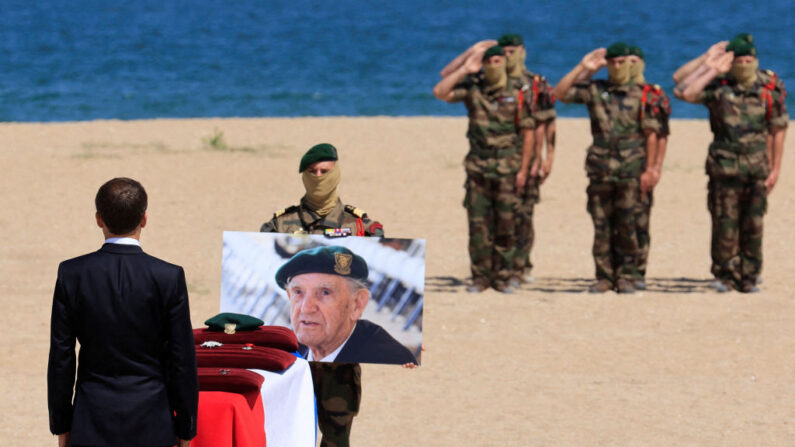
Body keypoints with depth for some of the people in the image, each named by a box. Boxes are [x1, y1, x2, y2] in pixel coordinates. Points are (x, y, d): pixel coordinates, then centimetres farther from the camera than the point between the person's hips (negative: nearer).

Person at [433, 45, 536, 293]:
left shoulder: (517, 93, -1)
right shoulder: (472, 89, 5)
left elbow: (528, 132, 0)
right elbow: (440, 92, -8)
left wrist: (523, 170, -4)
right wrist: (465, 70, -10)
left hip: (507, 168, -2)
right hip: (477, 167, 2)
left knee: (506, 224, 0)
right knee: (478, 224, 2)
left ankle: (504, 277, 8)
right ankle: (481, 277, 9)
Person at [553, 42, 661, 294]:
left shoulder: (640, 95, 6)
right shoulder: (594, 90, 9)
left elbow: (650, 134, 5)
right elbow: (559, 94, 0)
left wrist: (649, 169, 0)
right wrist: (583, 68, -2)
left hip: (630, 169, -2)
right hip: (600, 168, 2)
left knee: (626, 226, -2)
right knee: (601, 226, 3)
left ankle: (626, 277, 5)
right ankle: (604, 277, 10)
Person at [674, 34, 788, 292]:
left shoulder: (770, 88, 2)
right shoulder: (718, 86, -1)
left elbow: (778, 130, 6)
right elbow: (683, 92, -16)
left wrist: (776, 168, 3)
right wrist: (709, 69, -12)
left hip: (757, 167, 1)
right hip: (725, 166, -1)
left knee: (753, 225, 4)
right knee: (725, 224, -1)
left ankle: (749, 278, 12)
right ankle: (727, 276, 9)